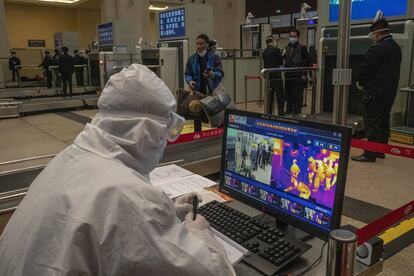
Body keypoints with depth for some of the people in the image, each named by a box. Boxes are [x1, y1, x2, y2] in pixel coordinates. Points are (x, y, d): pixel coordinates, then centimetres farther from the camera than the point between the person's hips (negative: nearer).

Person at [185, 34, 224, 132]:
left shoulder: (214, 58, -1)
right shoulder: (191, 59, 6)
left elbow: (220, 73, -7)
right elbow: (188, 74, 8)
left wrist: (212, 74, -28)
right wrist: (190, 81, -14)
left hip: (212, 91, -2)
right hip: (197, 91, 2)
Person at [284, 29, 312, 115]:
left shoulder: (302, 48, -3)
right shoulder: (287, 48, 12)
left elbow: (309, 61, -5)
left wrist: (304, 74, -10)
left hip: (298, 76, -5)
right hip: (288, 76, 5)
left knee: (297, 94, -3)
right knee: (288, 93, 10)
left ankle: (297, 110, 5)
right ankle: (289, 109, 22)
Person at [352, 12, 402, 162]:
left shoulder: (378, 49, -18)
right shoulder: (396, 47, 12)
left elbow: (366, 68, -16)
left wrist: (360, 83, 3)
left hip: (375, 93, -9)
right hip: (390, 92, 9)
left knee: (372, 123, -4)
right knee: (383, 122, 14)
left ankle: (370, 154, -1)